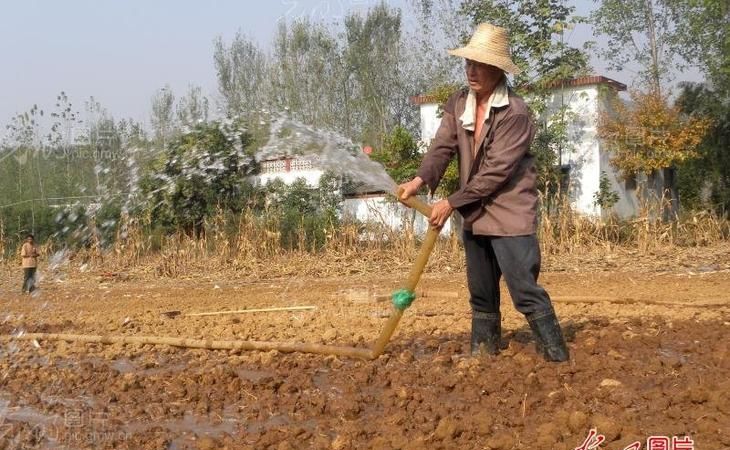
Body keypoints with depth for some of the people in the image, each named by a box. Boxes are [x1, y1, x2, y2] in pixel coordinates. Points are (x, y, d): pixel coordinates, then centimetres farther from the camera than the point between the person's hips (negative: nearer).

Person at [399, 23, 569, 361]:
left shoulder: (515, 113, -18)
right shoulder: (457, 105, 3)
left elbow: (496, 171, -21)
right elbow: (443, 146, -5)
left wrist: (452, 203, -20)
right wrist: (421, 179, -25)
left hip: (509, 214, -7)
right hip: (474, 214, 7)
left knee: (525, 291, -9)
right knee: (481, 293, 17)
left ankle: (558, 358, 1)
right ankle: (483, 355, 30)